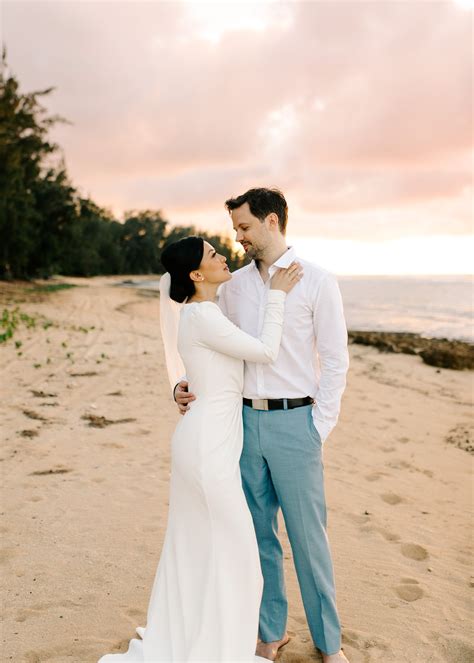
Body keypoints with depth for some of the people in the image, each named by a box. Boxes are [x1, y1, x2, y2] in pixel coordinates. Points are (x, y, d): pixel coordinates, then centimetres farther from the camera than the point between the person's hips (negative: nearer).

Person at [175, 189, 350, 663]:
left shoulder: (317, 281, -5)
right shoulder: (233, 286, 9)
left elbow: (335, 361, -5)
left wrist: (318, 431, -9)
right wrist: (186, 386, -5)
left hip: (294, 422, -4)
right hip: (244, 420, 4)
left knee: (308, 535, 5)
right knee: (259, 533, 13)